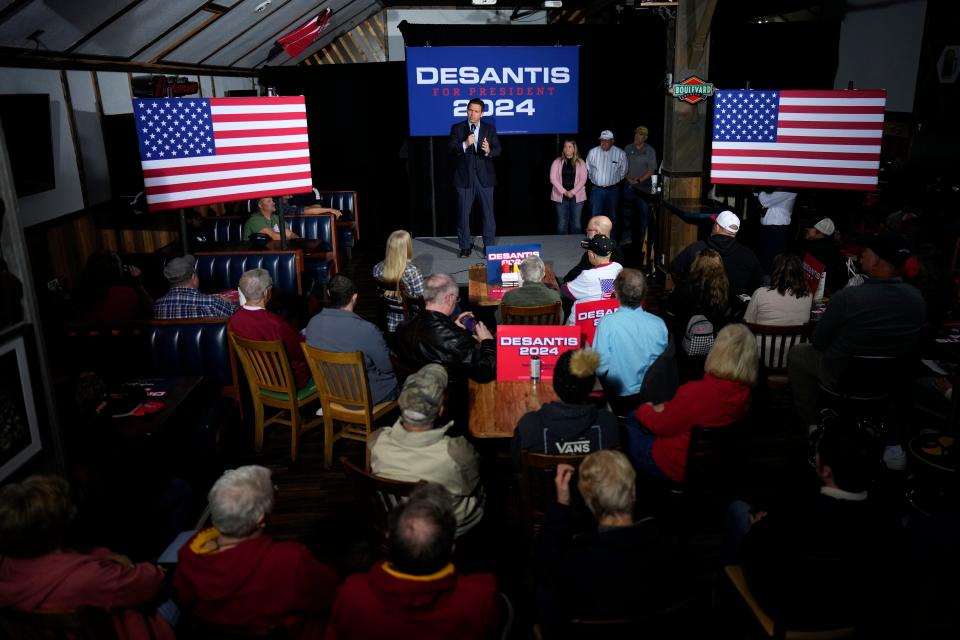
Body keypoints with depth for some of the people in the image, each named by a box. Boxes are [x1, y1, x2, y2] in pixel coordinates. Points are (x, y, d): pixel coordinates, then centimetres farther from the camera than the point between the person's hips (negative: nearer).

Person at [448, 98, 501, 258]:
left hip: (485, 177, 1)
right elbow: (450, 149, -7)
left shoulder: (490, 129, 6)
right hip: (464, 177, 0)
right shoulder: (457, 128, 3)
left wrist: (489, 151, -22)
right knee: (463, 213, 4)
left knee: (488, 213, 4)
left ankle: (489, 245, 14)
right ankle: (465, 246, 15)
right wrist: (465, 144, -24)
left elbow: (498, 150, 0)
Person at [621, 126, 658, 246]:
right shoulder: (628, 149, 7)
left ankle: (644, 239, 8)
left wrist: (639, 180, -14)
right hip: (629, 186, 3)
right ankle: (626, 237, 18)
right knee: (627, 213, 7)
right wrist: (629, 179, -7)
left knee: (644, 213, 1)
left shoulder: (650, 151, -2)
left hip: (644, 187, -3)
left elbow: (651, 170, -5)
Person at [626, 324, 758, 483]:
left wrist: (644, 409, 0)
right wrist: (667, 407, 0)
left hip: (677, 466, -7)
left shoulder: (697, 392, -36)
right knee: (635, 419, 23)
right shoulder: (744, 391, -13)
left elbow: (660, 425, -19)